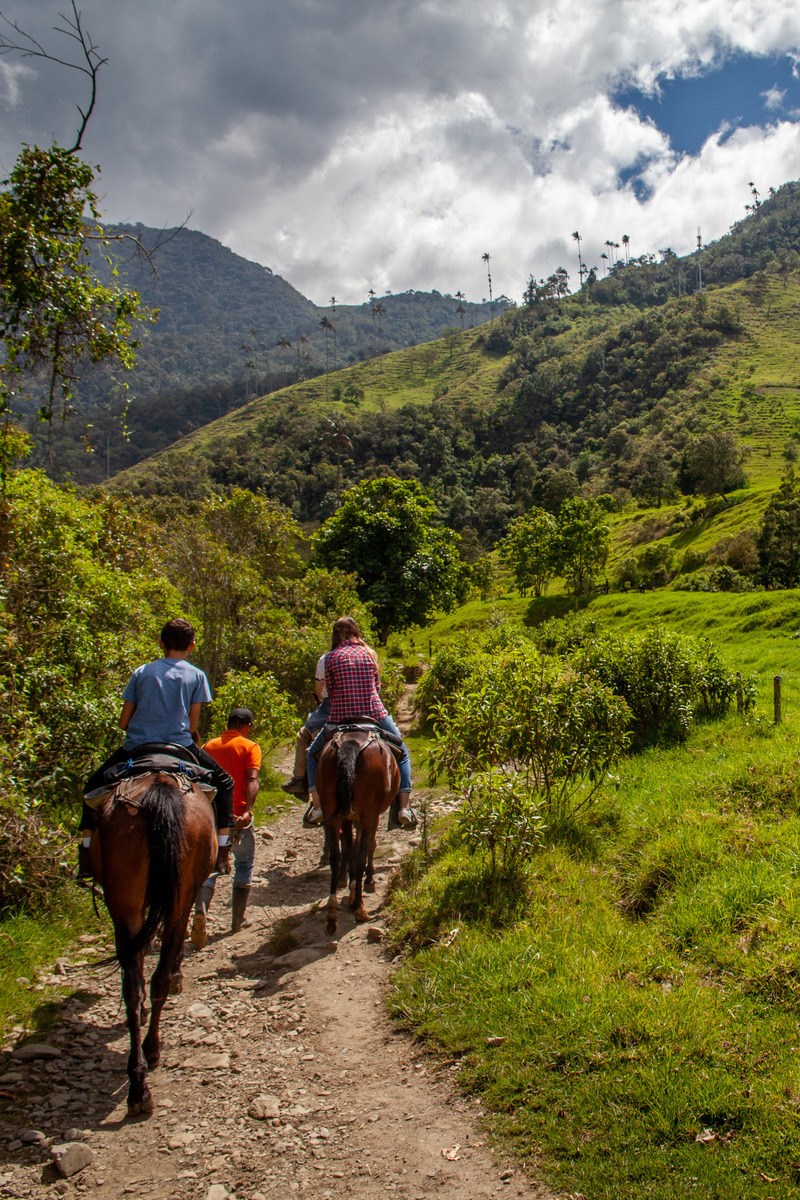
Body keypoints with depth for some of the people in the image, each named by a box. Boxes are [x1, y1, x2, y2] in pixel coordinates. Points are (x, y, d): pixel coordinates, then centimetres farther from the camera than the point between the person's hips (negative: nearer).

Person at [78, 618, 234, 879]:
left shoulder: (141, 672, 8)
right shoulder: (196, 675, 4)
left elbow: (123, 722, 6)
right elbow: (193, 724, 3)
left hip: (135, 748, 1)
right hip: (179, 748, -1)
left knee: (94, 785, 25)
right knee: (223, 782, 20)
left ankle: (86, 851, 15)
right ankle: (222, 850, 12)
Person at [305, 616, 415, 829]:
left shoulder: (331, 657, 1)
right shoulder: (370, 654, 7)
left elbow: (331, 691, 5)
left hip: (340, 717, -1)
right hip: (375, 714, 1)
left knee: (313, 754, 24)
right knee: (402, 754, 23)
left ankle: (317, 807, 11)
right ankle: (404, 807, 9)